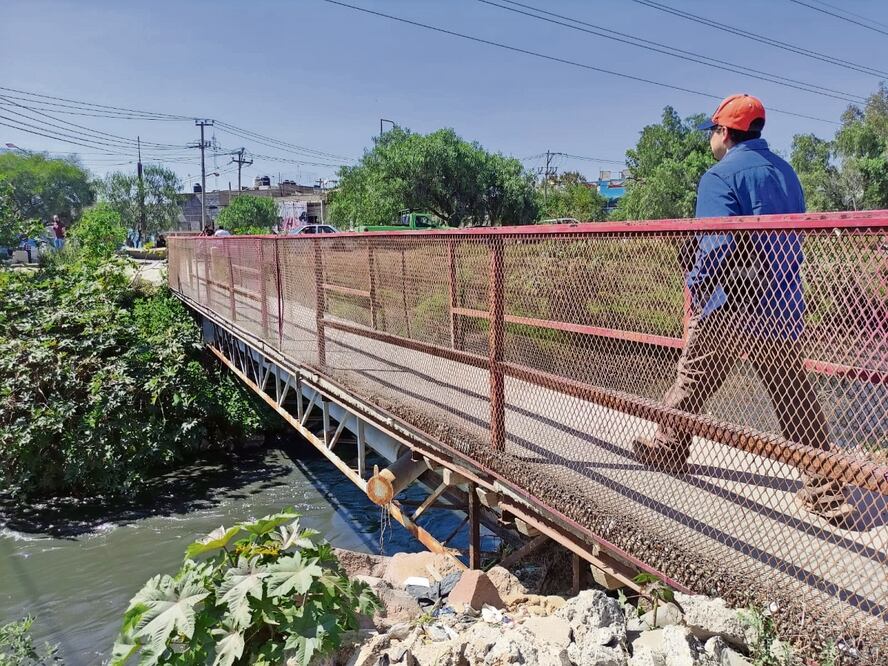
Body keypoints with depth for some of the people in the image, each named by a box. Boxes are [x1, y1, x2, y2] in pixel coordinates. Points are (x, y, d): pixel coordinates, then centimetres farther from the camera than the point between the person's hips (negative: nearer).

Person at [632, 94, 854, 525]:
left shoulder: (720, 176, -9)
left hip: (730, 305, -6)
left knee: (694, 375, 14)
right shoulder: (786, 173, 14)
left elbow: (718, 247, -21)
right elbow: (794, 240, 16)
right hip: (783, 308, 6)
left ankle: (668, 448, 30)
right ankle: (825, 493, 8)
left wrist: (695, 284, -8)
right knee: (796, 398, 8)